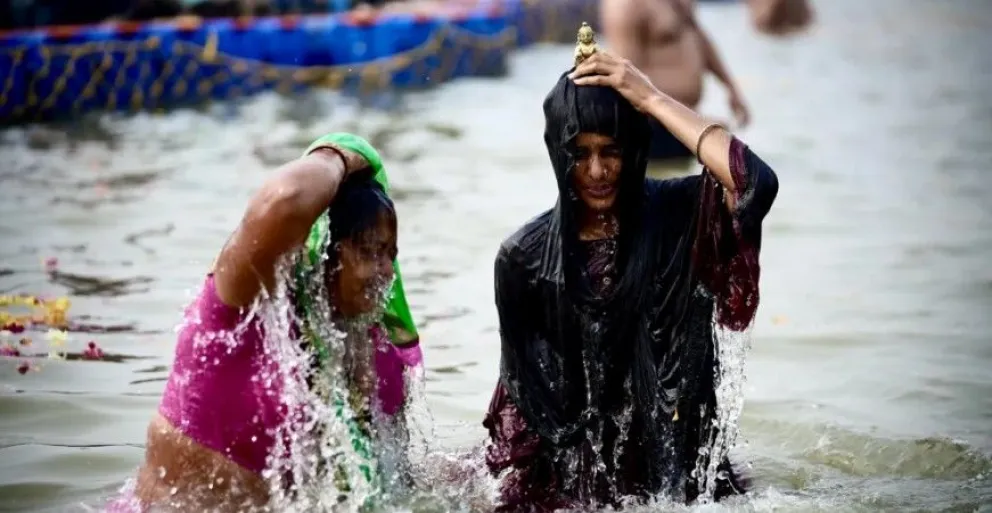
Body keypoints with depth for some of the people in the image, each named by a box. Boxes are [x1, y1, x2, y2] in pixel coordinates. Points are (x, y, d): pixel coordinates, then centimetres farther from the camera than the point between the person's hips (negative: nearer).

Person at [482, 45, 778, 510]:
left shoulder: (678, 217, -5)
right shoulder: (524, 257, -1)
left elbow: (757, 184, -25)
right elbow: (519, 389, 7)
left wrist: (653, 100, -20)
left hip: (678, 464, -1)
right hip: (572, 474, 1)